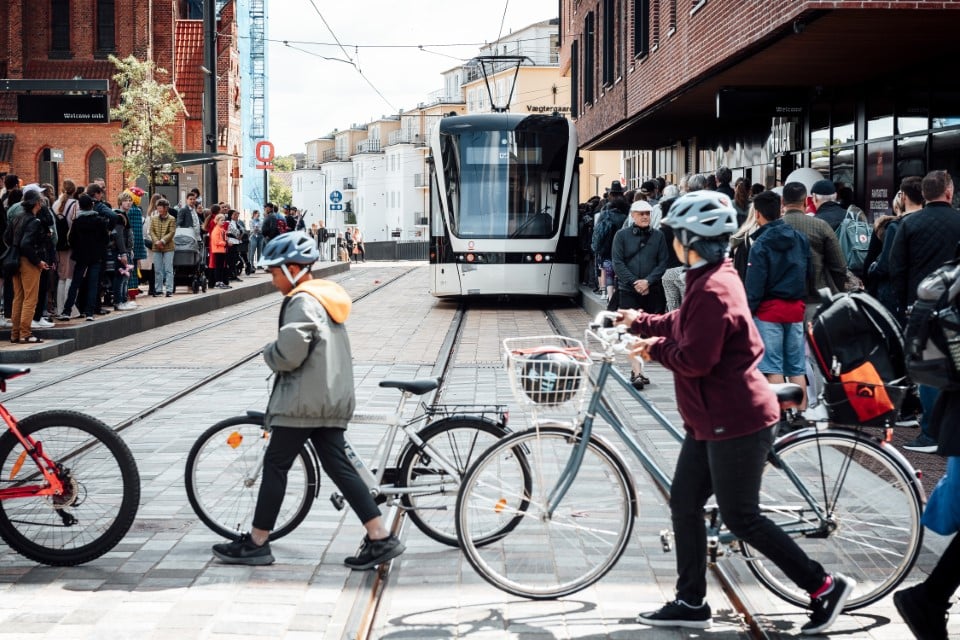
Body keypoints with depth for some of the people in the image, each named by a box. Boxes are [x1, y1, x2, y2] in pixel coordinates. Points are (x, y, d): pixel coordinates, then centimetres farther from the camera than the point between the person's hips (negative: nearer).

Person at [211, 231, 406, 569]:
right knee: (338, 466, 7)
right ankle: (381, 538, 1)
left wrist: (268, 353, -2)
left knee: (275, 465, 2)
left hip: (303, 400, -9)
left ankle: (256, 542, 9)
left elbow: (289, 353, -23)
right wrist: (277, 355, 15)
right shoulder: (328, 296, 16)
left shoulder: (302, 302, -14)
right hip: (334, 399, 9)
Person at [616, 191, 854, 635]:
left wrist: (653, 347, -10)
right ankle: (691, 603, 21)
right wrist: (639, 322, 30)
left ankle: (825, 587, 8)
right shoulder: (710, 279, 10)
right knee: (684, 504, 12)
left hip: (737, 423, -11)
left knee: (740, 518, -2)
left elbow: (694, 359, -26)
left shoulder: (713, 291, -23)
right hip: (712, 419, 11)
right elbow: (683, 325, 25)